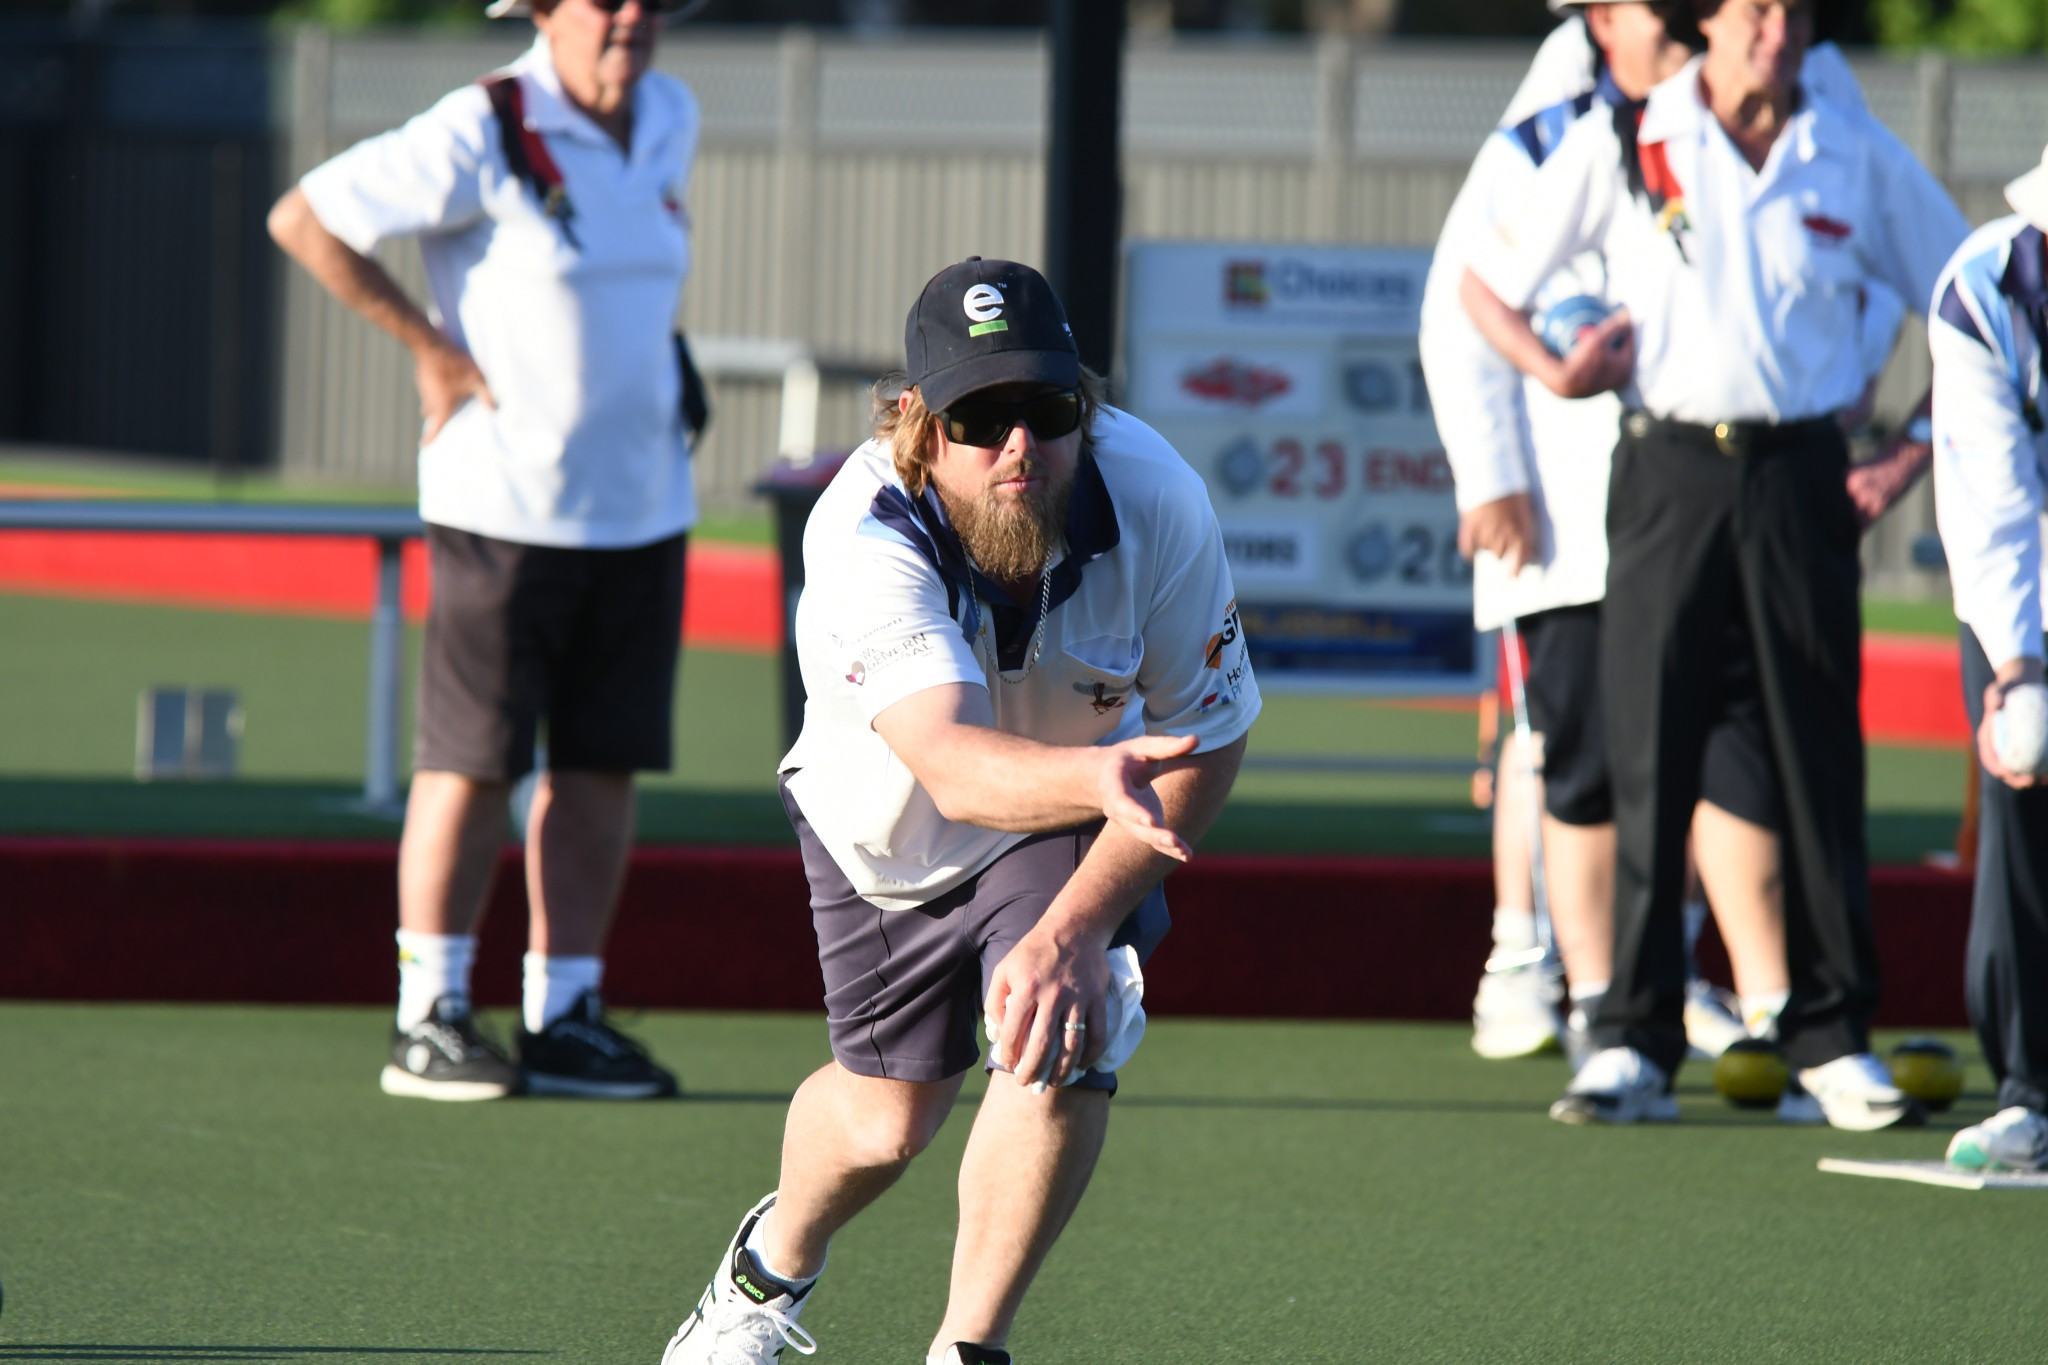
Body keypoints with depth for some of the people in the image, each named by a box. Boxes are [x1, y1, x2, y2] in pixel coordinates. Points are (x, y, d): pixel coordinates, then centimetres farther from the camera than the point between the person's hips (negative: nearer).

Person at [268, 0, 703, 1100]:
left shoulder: (669, 119, 8)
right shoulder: (480, 135, -13)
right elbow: (300, 219, -10)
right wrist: (431, 346, -9)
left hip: (643, 502, 6)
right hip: (504, 503, -6)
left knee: (604, 761, 6)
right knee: (473, 760, -3)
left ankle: (562, 1018, 12)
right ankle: (428, 1021, 4)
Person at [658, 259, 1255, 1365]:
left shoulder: (1156, 500, -32)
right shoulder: (863, 535, -40)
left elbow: (1207, 744, -21)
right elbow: (955, 766, -53)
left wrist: (1074, 925, -30)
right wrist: (1101, 777, -75)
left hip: (1074, 820, 1)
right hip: (886, 824, -1)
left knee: (1063, 1041, -25)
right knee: (886, 1120, 11)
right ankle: (773, 1266, 48)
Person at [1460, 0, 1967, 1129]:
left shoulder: (1859, 160, 6)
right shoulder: (1619, 149, 3)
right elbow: (1485, 283, 10)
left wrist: (1913, 454, 5)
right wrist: (1558, 373, -6)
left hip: (1801, 479, 1)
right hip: (1668, 472, -1)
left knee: (1818, 757, 2)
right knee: (1649, 756, -3)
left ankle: (1833, 1040, 8)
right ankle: (1634, 1044, -1)